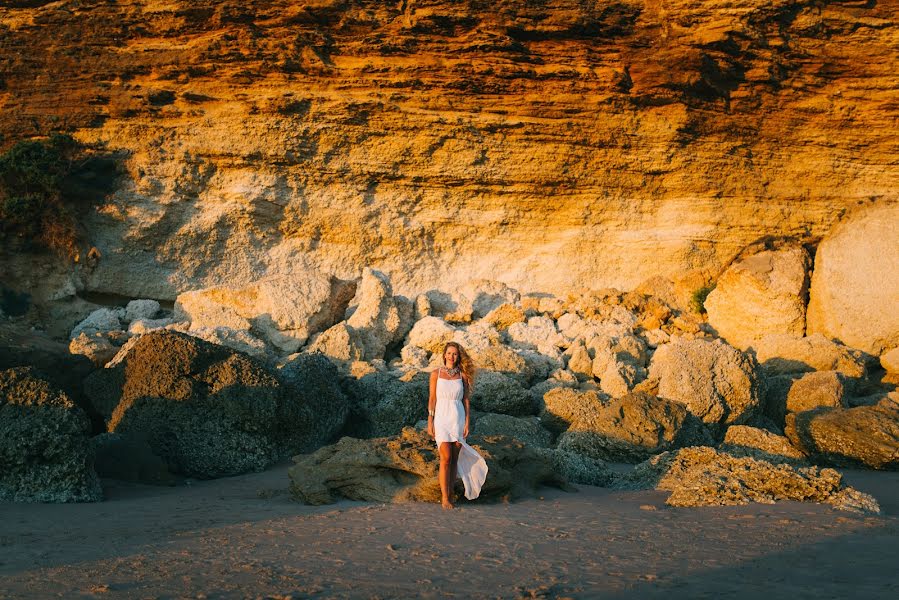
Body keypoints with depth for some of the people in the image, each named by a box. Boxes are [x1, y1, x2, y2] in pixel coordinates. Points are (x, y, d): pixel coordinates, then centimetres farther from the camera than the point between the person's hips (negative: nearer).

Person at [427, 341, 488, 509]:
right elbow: (432, 398, 2)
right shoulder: (436, 373, 2)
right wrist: (430, 422, -3)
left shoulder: (463, 375, 5)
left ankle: (450, 496, 10)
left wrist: (467, 423, -1)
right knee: (446, 458, -11)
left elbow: (466, 400, 6)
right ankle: (444, 498, -7)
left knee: (454, 459, 2)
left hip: (458, 419, 2)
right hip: (442, 418, -2)